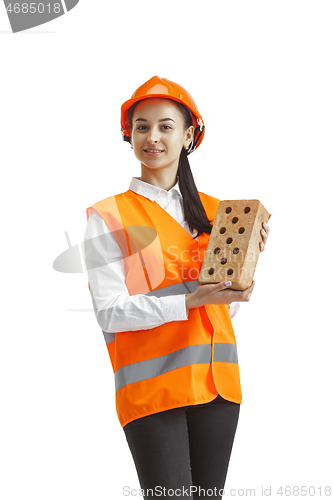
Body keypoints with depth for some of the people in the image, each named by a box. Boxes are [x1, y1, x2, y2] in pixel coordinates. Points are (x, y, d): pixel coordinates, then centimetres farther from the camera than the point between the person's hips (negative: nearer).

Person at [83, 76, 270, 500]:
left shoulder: (213, 211, 13)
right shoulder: (108, 217, -1)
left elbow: (227, 308, 14)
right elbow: (110, 313, -10)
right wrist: (191, 302, -18)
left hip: (215, 380, 4)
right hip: (150, 385, -4)